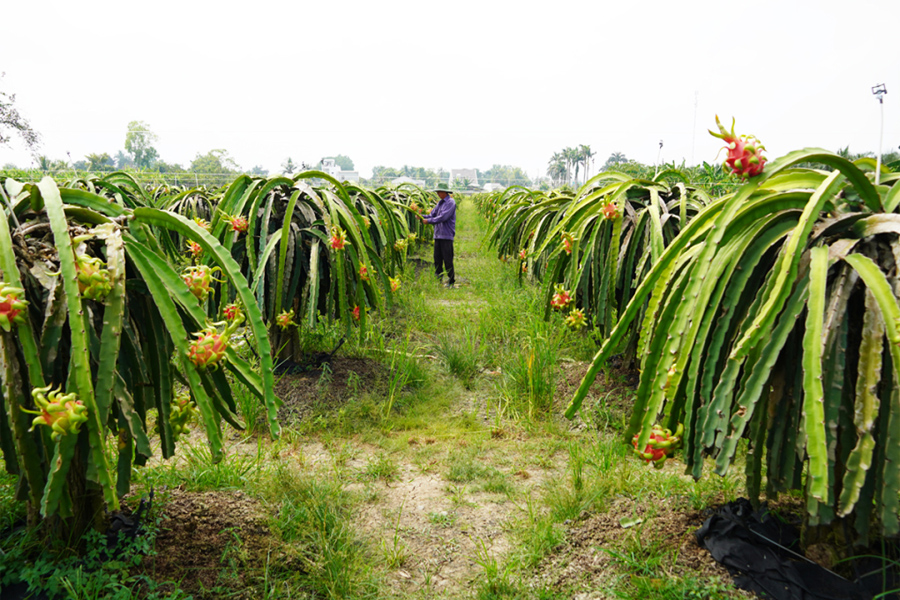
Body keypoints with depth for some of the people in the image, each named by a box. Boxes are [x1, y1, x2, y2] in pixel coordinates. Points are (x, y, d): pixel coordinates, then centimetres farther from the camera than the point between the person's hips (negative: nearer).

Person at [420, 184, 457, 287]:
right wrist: (422, 217, -3)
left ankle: (451, 282, 3)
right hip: (438, 235, 8)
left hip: (447, 236, -8)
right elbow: (432, 214, 14)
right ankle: (438, 280, 16)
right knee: (437, 259, 9)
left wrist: (429, 221, -17)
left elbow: (443, 217, -19)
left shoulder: (450, 202, -9)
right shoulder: (440, 202, 17)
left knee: (448, 260, -5)